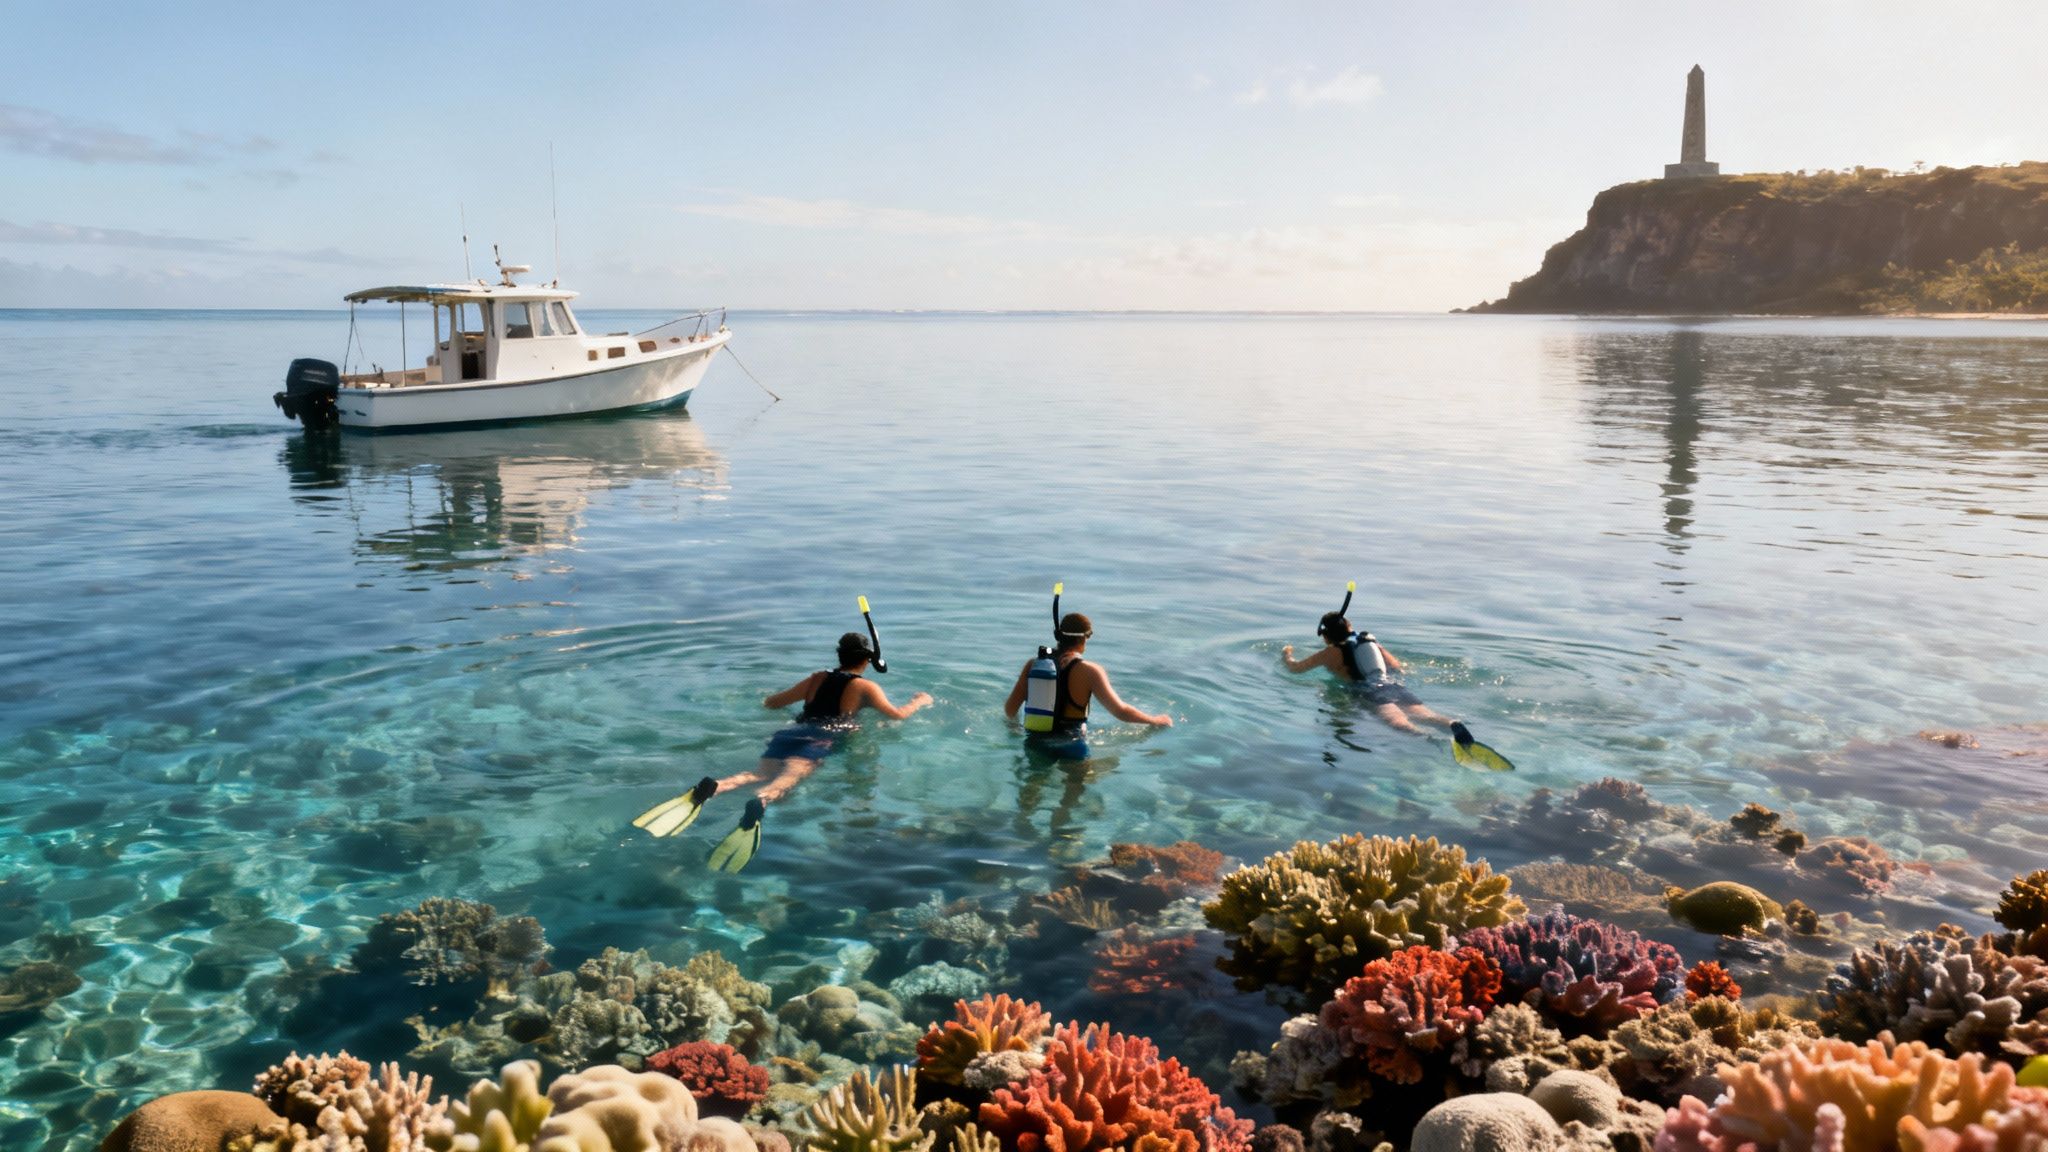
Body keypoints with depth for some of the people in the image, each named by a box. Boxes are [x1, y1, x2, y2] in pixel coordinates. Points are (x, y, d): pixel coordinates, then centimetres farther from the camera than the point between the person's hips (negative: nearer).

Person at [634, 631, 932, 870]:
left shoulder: (817, 679, 29)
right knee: (787, 779, -30)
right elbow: (897, 715, 8)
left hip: (788, 735, 5)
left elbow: (769, 703, 32)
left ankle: (710, 787, -46)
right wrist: (919, 702, 30)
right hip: (821, 741, -5)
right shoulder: (866, 687, 16)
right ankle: (759, 804, -64)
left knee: (758, 774, -15)